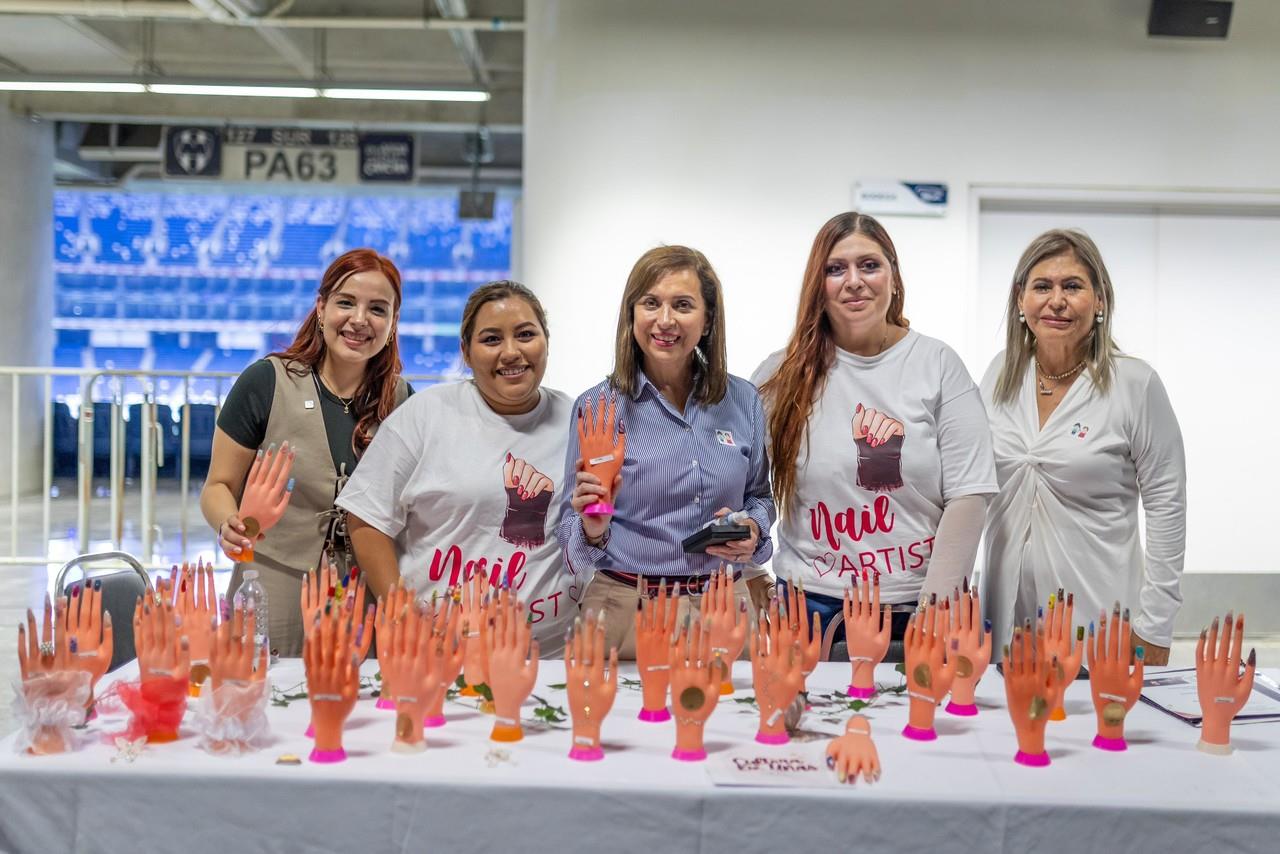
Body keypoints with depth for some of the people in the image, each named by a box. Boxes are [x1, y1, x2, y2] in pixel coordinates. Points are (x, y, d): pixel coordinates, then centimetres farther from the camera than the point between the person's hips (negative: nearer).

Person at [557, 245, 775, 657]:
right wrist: (592, 530, -22)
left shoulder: (743, 401, 3)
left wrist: (752, 529, -4)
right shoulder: (597, 406, -4)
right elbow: (571, 527, -1)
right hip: (627, 612, -2)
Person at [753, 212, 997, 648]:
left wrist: (934, 609, -12)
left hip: (915, 608, 0)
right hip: (812, 605, 1)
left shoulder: (939, 365, 0)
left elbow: (967, 496, -5)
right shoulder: (782, 375, 3)